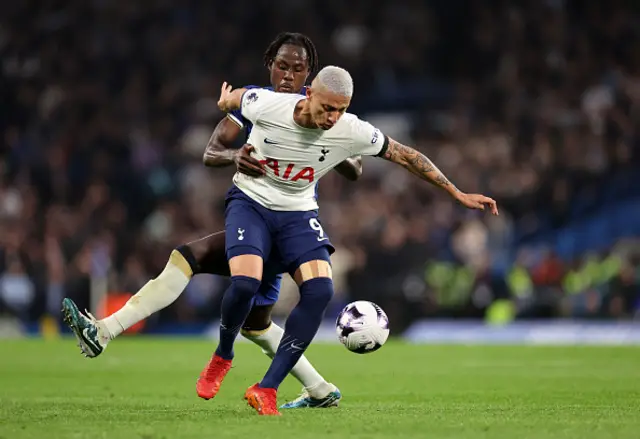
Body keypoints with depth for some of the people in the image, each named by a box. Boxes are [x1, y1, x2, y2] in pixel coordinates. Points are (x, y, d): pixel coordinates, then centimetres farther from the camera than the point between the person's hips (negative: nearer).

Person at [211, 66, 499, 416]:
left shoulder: (352, 132, -17)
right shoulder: (265, 105, -23)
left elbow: (405, 156, -4)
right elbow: (231, 98, 1)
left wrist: (458, 194, -1)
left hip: (298, 213, 3)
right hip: (249, 202, -2)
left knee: (319, 291, -21)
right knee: (245, 282, -28)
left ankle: (266, 389, -15)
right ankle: (223, 356, 4)